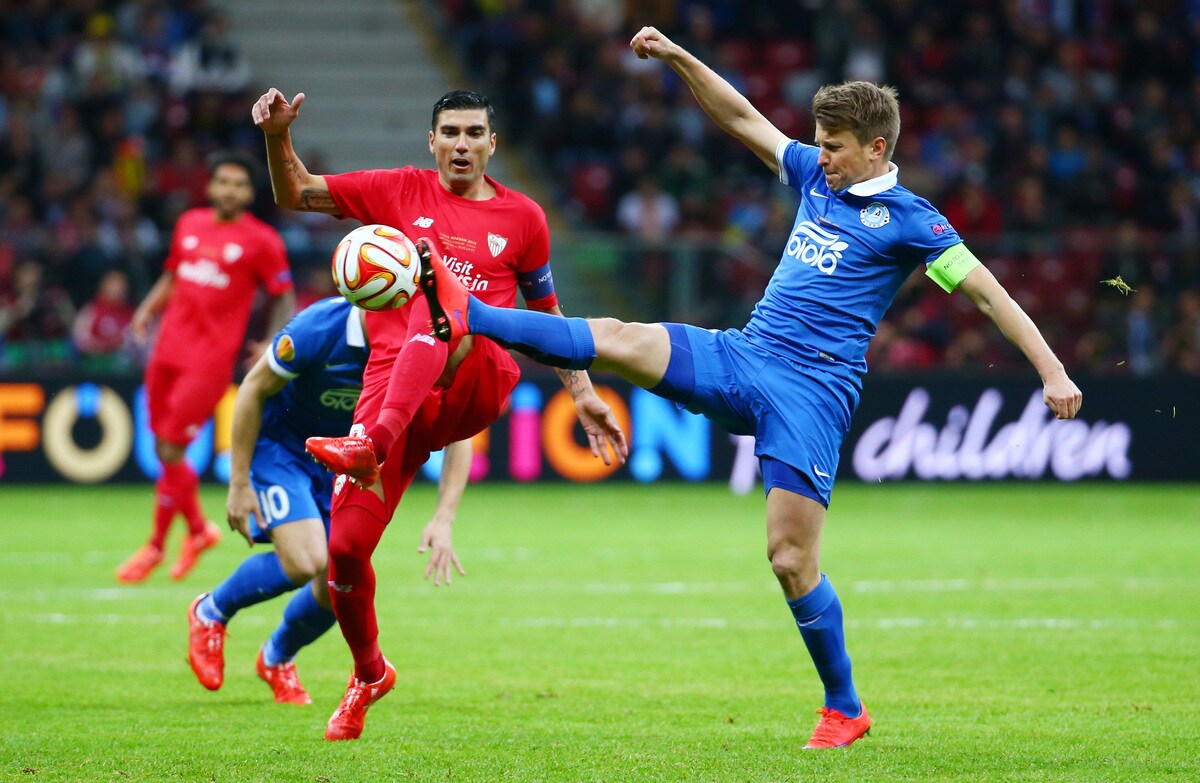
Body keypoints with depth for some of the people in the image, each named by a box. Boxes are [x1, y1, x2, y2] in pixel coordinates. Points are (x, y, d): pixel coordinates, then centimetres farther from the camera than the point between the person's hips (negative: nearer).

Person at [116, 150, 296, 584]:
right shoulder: (189, 224, 12)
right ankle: (198, 529, 30)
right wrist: (148, 309, 7)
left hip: (210, 360, -6)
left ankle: (155, 547, 5)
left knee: (171, 450, -9)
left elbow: (284, 299, 1)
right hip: (168, 350, 6)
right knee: (164, 451, 8)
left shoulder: (261, 240, -3)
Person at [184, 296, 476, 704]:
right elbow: (253, 390, -19)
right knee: (306, 562, -23)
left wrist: (443, 520, -24)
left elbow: (458, 435, -12)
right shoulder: (319, 330, -33)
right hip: (279, 444, -5)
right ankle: (211, 612, 6)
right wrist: (239, 483, -16)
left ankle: (277, 659, 29)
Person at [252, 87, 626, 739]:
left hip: (478, 384, -2)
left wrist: (582, 394, 19)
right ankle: (368, 674, 19)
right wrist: (278, 137, -3)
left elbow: (547, 312, 25)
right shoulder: (401, 191, 14)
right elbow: (295, 194, 15)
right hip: (393, 382, 2)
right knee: (346, 544, -9)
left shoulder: (521, 218, 15)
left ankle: (370, 444, -54)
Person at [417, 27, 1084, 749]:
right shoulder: (817, 176, 14)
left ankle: (844, 709, 7)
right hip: (743, 357, 6)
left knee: (792, 560, -8)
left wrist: (1053, 370, -14)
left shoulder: (907, 220, -4)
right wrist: (679, 58, 10)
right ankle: (465, 316, -20)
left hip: (813, 388, -6)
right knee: (620, 341, -15)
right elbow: (741, 118, 19)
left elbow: (989, 293, -6)